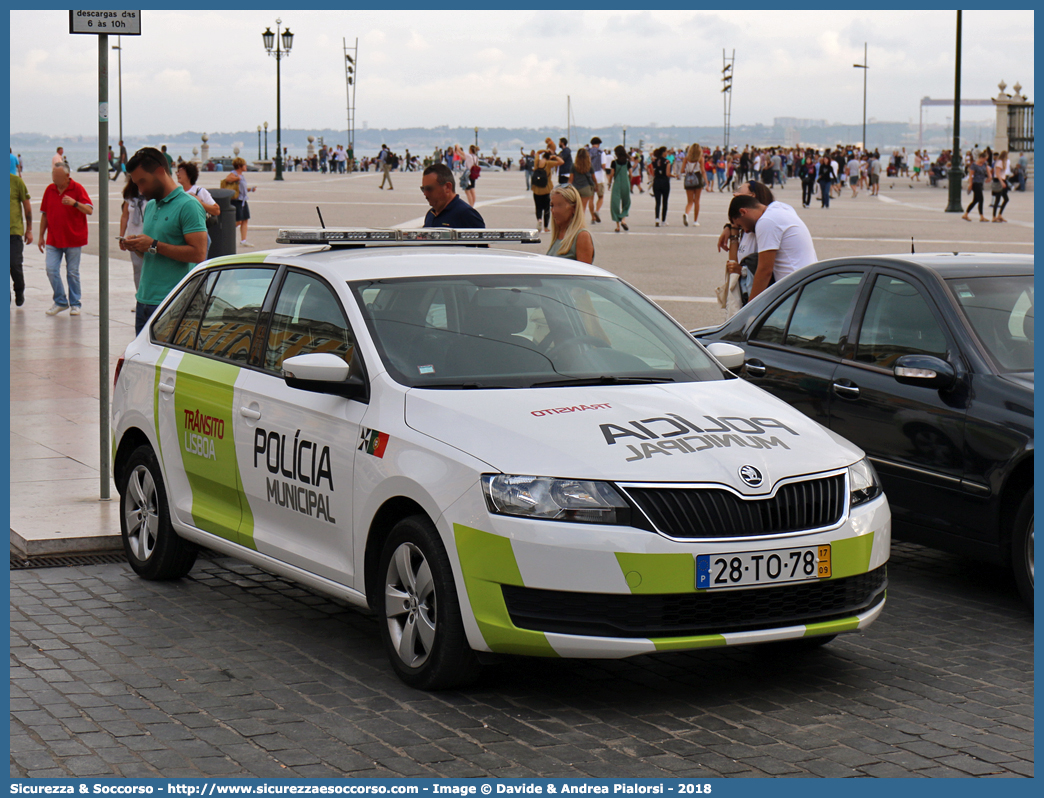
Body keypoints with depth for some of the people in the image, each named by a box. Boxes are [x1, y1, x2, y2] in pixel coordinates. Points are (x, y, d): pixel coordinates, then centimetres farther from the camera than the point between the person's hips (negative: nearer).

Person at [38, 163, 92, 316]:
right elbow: (44, 214, 13)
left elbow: (89, 210, -13)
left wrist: (74, 203, -29)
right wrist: (41, 237, 12)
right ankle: (60, 302, 9)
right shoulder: (49, 190, 7)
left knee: (73, 272, 3)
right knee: (51, 270, -6)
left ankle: (75, 304, 16)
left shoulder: (77, 189, -5)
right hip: (53, 239, 3)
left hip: (73, 239, -3)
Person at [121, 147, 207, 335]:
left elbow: (198, 253, -18)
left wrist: (154, 246, -16)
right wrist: (137, 246, 5)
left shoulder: (188, 206, -9)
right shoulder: (150, 206, 19)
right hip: (144, 299, 8)